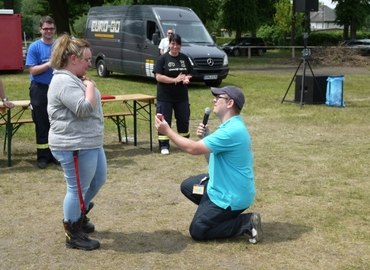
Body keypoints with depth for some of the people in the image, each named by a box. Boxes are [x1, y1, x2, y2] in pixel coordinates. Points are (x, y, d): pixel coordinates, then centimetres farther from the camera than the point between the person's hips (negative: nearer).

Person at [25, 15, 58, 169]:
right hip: (40, 89, -3)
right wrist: (49, 64, -21)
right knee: (42, 125, 3)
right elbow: (33, 70, -11)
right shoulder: (34, 47, -5)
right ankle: (43, 156, 10)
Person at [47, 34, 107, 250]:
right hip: (74, 146, -11)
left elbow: (89, 105, 23)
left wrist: (87, 85, 8)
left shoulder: (74, 79, 14)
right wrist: (90, 86, -16)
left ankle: (79, 216, 42)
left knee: (98, 180, 23)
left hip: (90, 142, 11)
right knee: (78, 189, 1)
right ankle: (73, 235, 16)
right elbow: (84, 108, -27)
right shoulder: (64, 82, -20)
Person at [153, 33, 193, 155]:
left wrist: (186, 79, -10)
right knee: (164, 121, 0)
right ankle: (164, 146, 8)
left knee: (183, 120, 12)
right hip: (165, 96, -4)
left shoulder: (184, 58, 8)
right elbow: (158, 76, -13)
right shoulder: (163, 58, -6)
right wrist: (175, 80, -20)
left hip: (182, 96, 4)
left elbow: (189, 74, 14)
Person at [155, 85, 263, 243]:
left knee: (197, 231, -3)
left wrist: (167, 131, -18)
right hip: (223, 186, 10)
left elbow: (193, 149, -27)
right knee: (187, 186, 21)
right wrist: (205, 137, -4)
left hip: (232, 196, -10)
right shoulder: (231, 126, 7)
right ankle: (218, 213, 15)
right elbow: (213, 161, 11)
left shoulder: (232, 131, -27)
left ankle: (247, 223, -3)